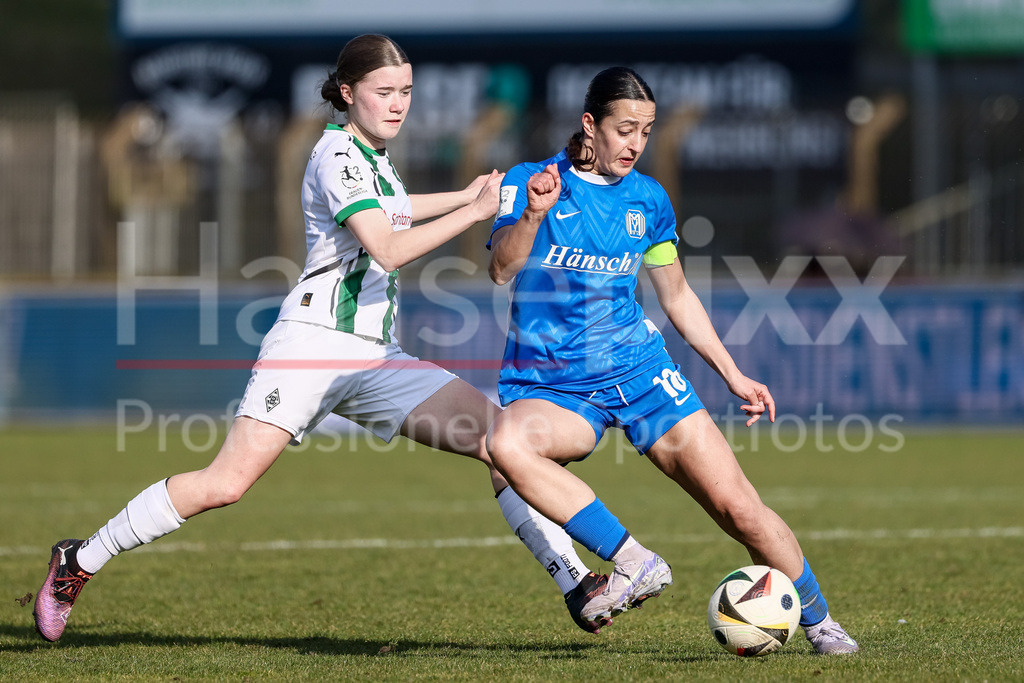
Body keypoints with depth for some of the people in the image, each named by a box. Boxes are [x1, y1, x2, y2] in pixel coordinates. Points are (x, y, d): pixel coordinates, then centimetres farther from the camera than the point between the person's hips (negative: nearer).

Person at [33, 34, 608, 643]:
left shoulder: (374, 154, 18)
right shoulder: (338, 154, -8)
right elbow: (389, 250, -20)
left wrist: (464, 197, 41)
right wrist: (475, 211, -21)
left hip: (378, 360, 8)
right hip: (315, 341, -8)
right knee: (226, 483, -18)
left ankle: (577, 583, -2)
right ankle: (79, 562, -3)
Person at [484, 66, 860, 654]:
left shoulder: (648, 198, 9)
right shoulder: (527, 182, -3)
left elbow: (677, 296, 21)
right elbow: (502, 270, -18)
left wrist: (732, 374, 19)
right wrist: (532, 215, -36)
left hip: (639, 369, 3)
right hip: (547, 385, -3)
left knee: (737, 506, -9)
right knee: (507, 444, -37)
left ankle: (819, 621, 14)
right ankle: (635, 563, -30)